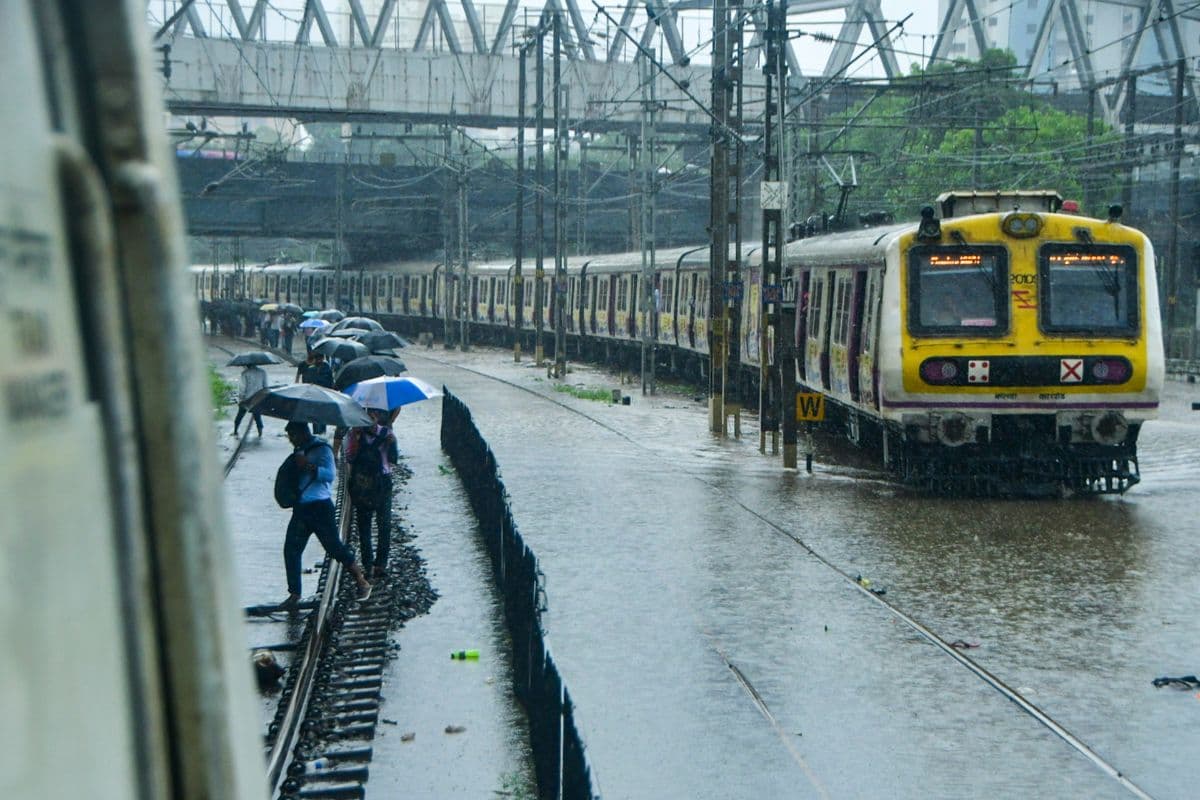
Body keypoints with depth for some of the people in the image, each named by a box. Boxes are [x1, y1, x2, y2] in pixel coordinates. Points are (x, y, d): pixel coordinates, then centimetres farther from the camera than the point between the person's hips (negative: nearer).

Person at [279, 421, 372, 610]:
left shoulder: (321, 449, -9)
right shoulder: (300, 450, 16)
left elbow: (330, 474, -21)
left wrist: (307, 466, -25)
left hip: (319, 506, -8)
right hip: (301, 507, 8)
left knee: (334, 546, -3)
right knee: (291, 549, 0)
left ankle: (362, 583, 13)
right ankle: (294, 596, 5)